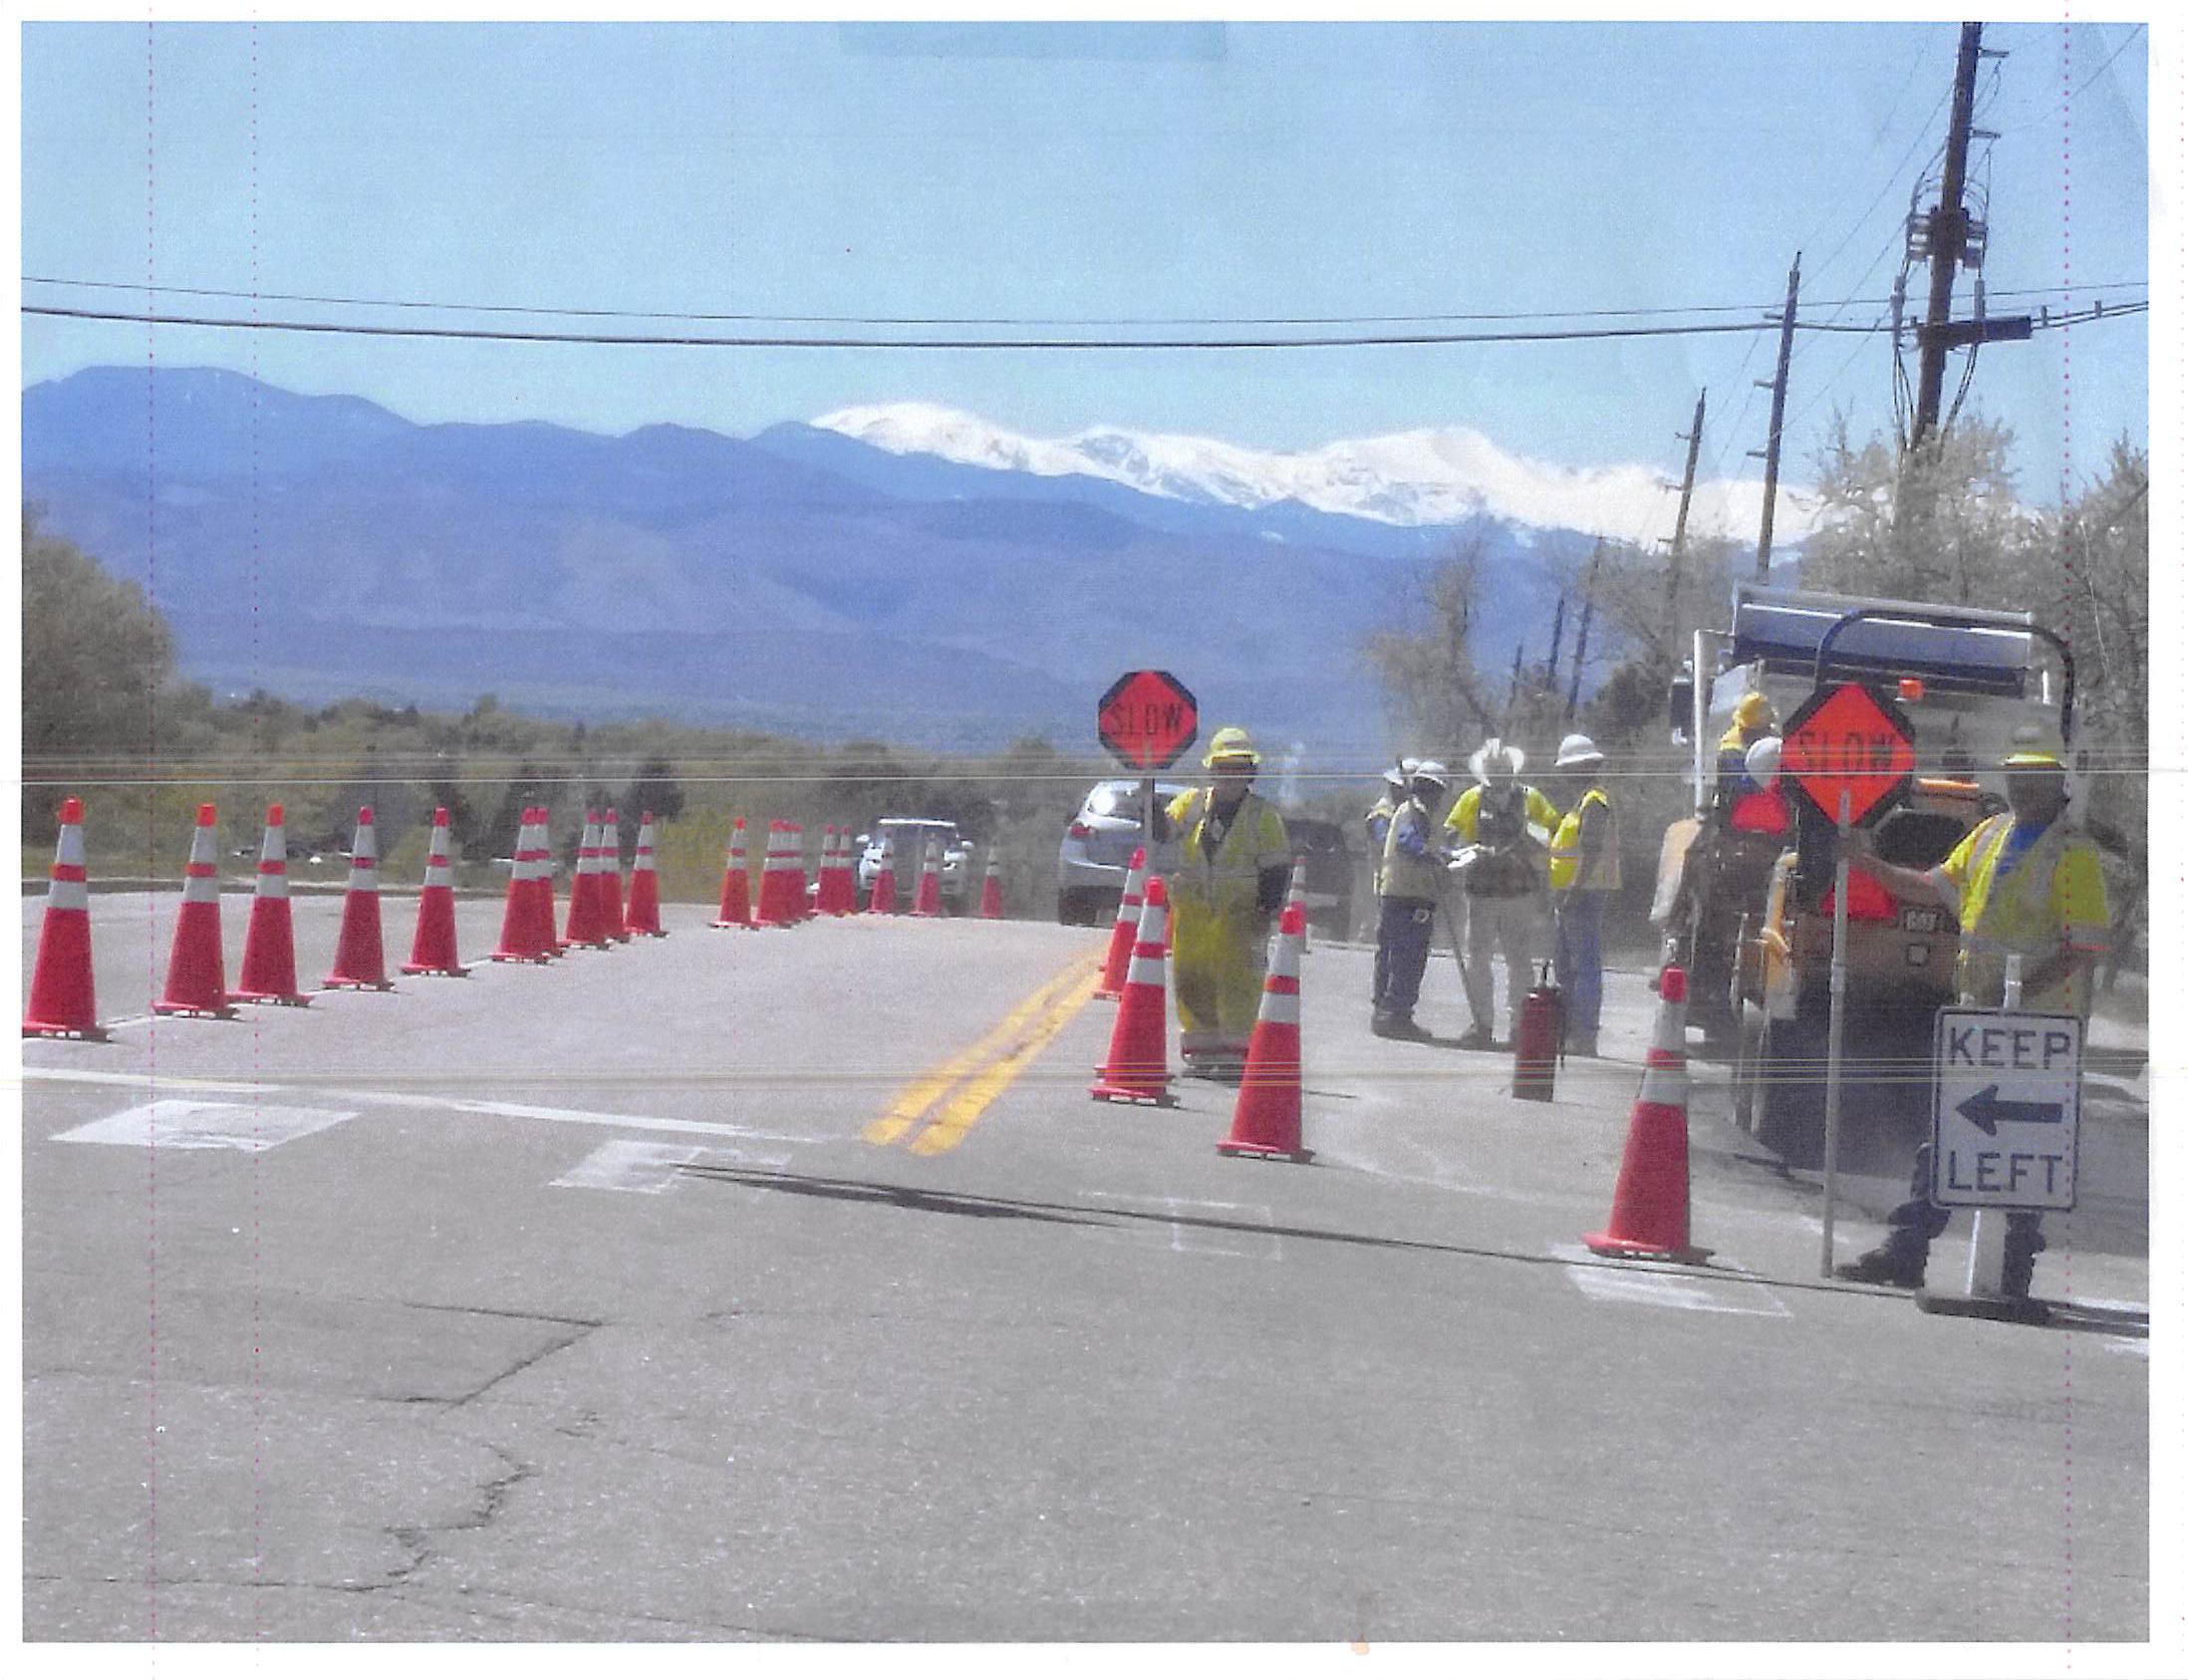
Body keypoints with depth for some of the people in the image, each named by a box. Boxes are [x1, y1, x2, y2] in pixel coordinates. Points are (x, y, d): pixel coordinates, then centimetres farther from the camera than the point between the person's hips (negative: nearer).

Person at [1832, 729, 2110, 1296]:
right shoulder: (1990, 834, 11)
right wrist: (1869, 864, 14)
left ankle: (2016, 1269, 7)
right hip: (1979, 1016, 7)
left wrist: (2021, 991, -24)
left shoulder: (2074, 854, -10)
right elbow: (1936, 888, 24)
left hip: (2040, 1021, -7)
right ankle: (1905, 1252, 12)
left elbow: (2086, 949, -15)